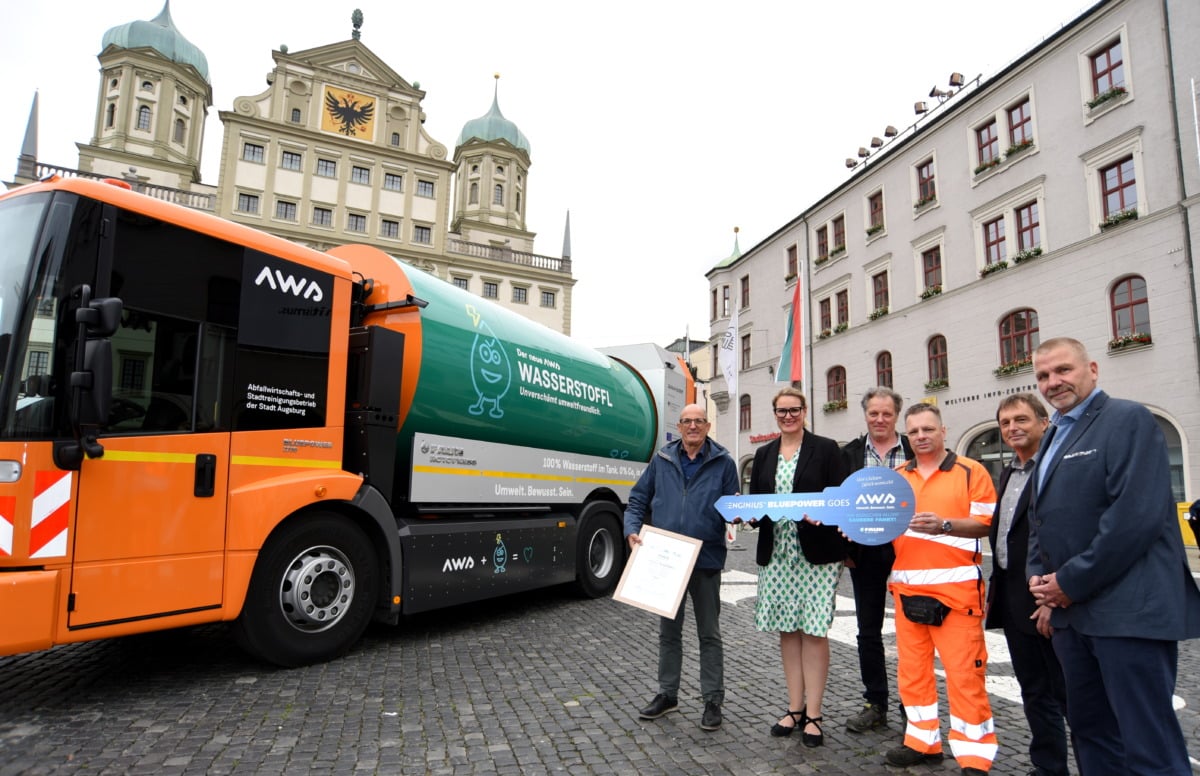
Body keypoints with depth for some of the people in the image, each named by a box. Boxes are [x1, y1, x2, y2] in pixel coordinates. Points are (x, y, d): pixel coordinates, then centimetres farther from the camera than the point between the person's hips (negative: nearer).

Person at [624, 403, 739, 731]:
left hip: (706, 560, -2)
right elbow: (638, 500, 7)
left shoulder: (722, 462, -1)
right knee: (668, 630, 15)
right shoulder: (662, 460, 4)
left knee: (709, 633, 10)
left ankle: (713, 700, 22)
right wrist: (632, 531, -7)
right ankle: (667, 694, 29)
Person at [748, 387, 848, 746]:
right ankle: (795, 709, 23)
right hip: (776, 553, 4)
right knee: (787, 630, 11)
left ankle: (813, 715, 12)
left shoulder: (825, 449, -1)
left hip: (816, 552, -4)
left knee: (813, 631, 0)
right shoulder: (764, 455, 11)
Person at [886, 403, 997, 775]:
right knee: (912, 668, 10)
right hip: (907, 587, 5)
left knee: (964, 672, -3)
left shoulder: (971, 472, 0)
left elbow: (986, 522, -8)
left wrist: (944, 524, -23)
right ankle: (923, 741, 25)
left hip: (956, 587, -5)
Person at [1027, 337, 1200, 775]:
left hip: (1129, 610, -8)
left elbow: (1136, 514, -20)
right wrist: (1039, 574, 5)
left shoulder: (1127, 419, -8)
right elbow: (1040, 520, 22)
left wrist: (1071, 582, -16)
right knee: (1090, 731, 17)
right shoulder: (1053, 437, 17)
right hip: (1072, 612, 8)